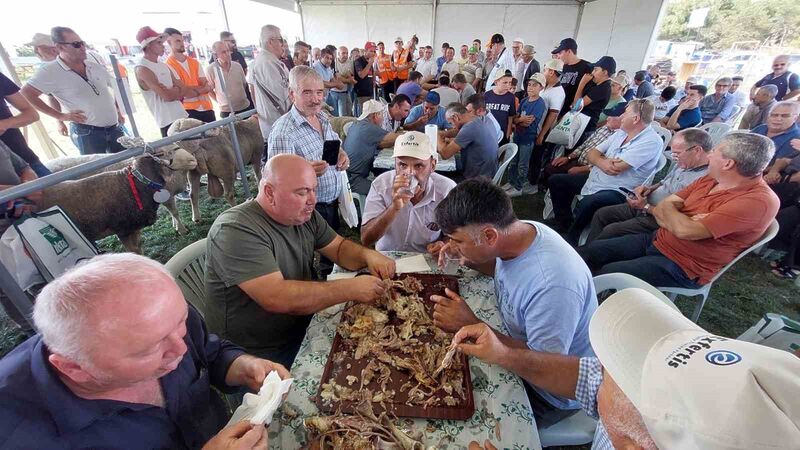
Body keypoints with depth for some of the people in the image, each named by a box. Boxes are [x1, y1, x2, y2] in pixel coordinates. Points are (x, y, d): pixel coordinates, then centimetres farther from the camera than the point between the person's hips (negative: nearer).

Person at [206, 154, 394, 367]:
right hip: (263, 355, -6)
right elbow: (277, 298, -33)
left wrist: (367, 255, -15)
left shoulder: (304, 214, -1)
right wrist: (351, 289, -30)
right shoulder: (235, 231, -24)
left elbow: (340, 247, 7)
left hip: (306, 329, 7)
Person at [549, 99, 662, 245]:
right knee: (556, 181, 6)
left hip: (617, 192, -9)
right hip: (593, 180, 9)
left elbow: (617, 167, -25)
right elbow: (591, 154, 5)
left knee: (586, 204, -38)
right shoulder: (621, 133, 9)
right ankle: (564, 224, 15)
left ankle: (569, 242, -12)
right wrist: (602, 162, -19)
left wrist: (598, 158, -5)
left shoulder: (652, 141, -16)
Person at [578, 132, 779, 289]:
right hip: (657, 240, 8)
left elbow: (685, 230, -27)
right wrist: (681, 220, -16)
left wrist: (667, 211, -6)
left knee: (607, 274, -25)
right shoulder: (712, 179, 6)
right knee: (587, 252, -2)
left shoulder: (759, 201, -20)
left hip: (683, 267, -8)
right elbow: (664, 206, 6)